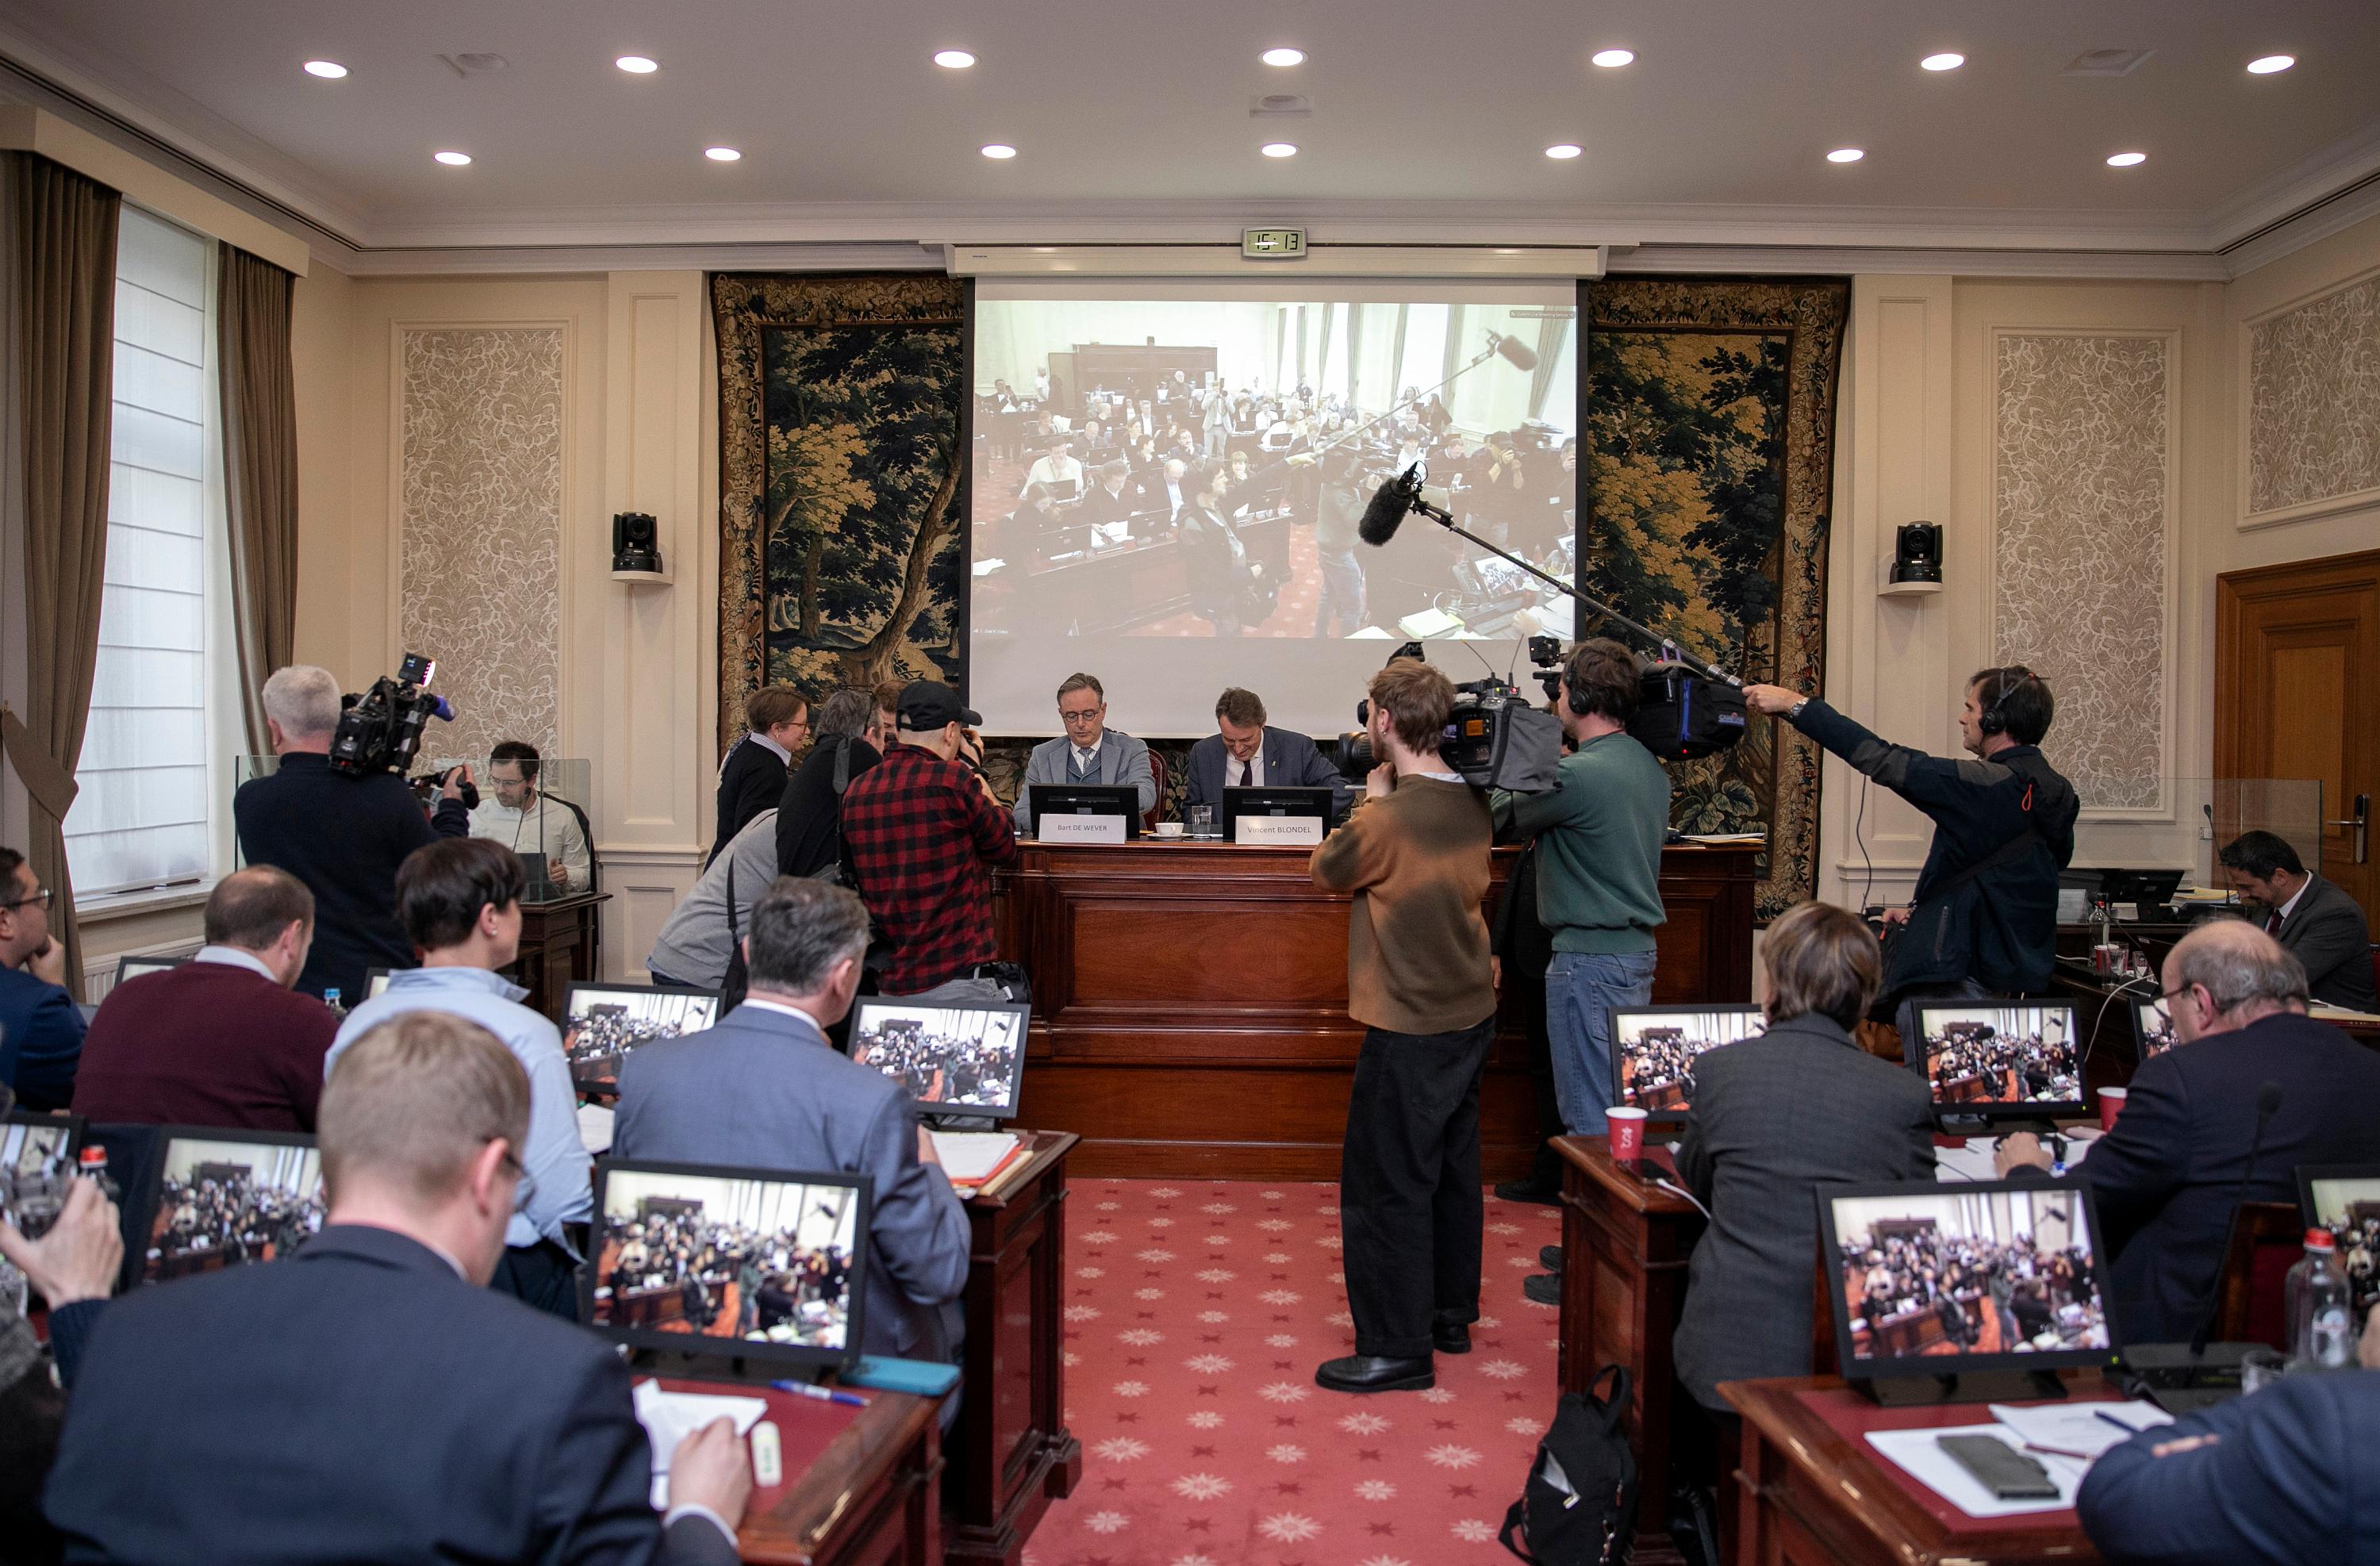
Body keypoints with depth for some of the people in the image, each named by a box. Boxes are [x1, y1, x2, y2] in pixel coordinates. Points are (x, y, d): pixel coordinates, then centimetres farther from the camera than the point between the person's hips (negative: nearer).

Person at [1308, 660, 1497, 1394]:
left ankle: (1398, 1347, 10)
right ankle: (1452, 1314, 34)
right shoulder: (1472, 803, 1)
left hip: (1411, 1028, -9)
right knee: (1453, 1167, 20)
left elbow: (1327, 869, -6)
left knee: (1386, 1183, 2)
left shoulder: (1388, 819, -23)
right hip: (1472, 1013, 9)